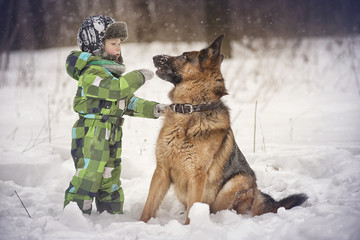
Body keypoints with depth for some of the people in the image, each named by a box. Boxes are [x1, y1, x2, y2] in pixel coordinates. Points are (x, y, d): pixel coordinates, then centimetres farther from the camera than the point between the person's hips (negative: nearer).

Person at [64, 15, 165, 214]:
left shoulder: (111, 72, 18)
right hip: (91, 136, -10)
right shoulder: (91, 73, -15)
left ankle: (114, 214, 28)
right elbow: (117, 89, -30)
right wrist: (139, 76, -17)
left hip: (111, 137, 10)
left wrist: (152, 109, 8)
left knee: (110, 180, 17)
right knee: (87, 178, -8)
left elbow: (128, 102, 20)